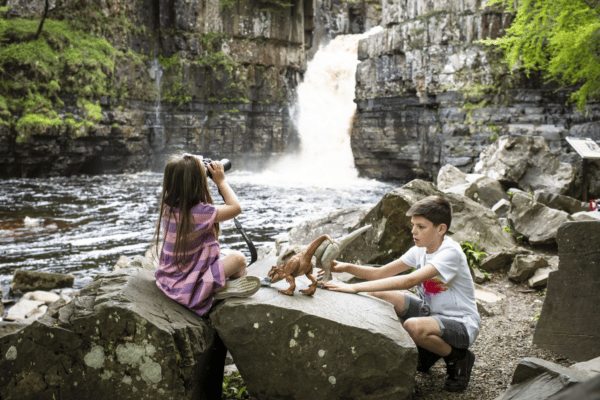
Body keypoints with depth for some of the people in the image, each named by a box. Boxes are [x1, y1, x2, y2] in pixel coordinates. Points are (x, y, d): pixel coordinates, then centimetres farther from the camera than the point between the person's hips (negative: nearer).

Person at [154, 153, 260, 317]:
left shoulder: (168, 206, -3)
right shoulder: (198, 213, -26)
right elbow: (235, 208, -19)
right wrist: (221, 181, -8)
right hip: (187, 287, -9)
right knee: (238, 258, -13)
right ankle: (230, 288, 7)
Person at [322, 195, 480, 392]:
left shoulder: (450, 253, -25)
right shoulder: (421, 249, 1)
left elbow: (408, 281, -37)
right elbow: (380, 274, 0)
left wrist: (355, 287, -41)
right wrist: (347, 267, -19)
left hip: (462, 324, -8)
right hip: (431, 311, 8)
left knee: (413, 326, -39)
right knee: (379, 295, -11)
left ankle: (458, 357, -5)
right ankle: (427, 348, 8)